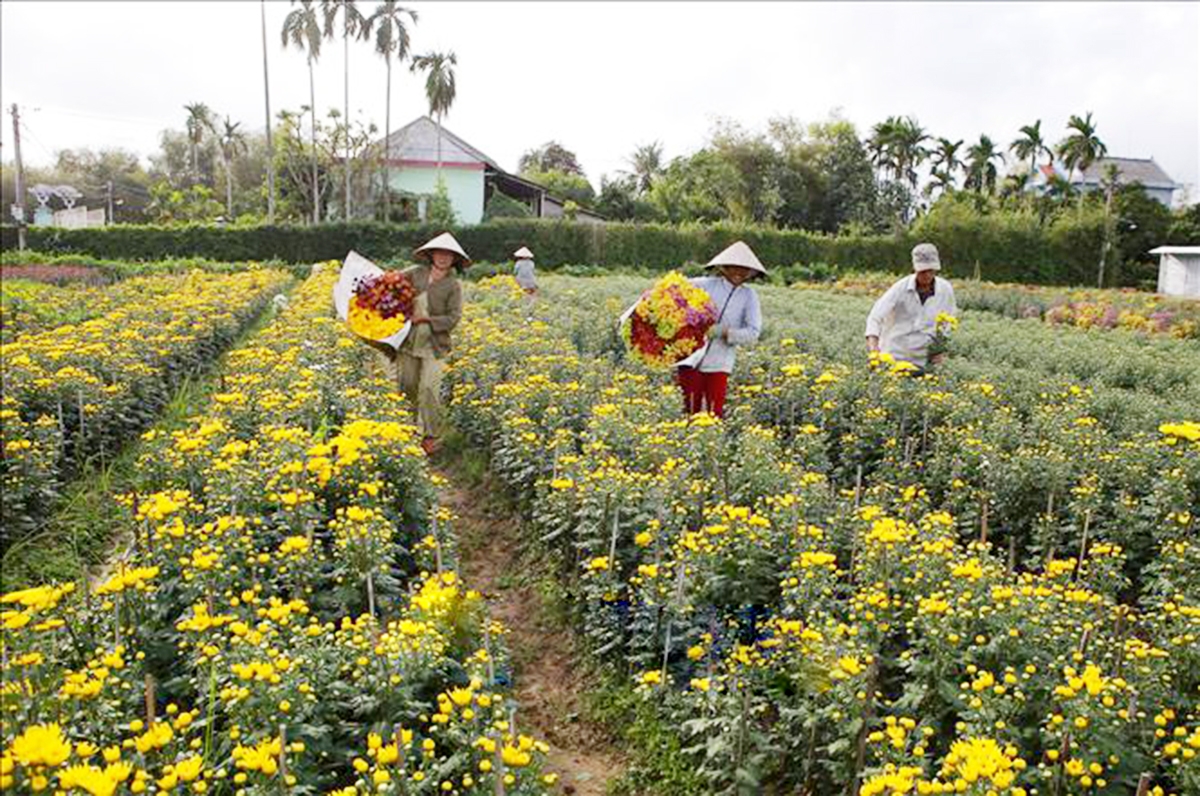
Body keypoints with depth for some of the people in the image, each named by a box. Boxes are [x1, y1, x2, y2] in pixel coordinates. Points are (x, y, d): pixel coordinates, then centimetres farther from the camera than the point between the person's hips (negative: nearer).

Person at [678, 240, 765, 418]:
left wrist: (725, 332, -18)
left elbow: (753, 332, -5)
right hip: (692, 358, -1)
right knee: (690, 410, 6)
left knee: (715, 413, 4)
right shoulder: (706, 285, -1)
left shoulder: (748, 295, 2)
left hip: (719, 363, 1)